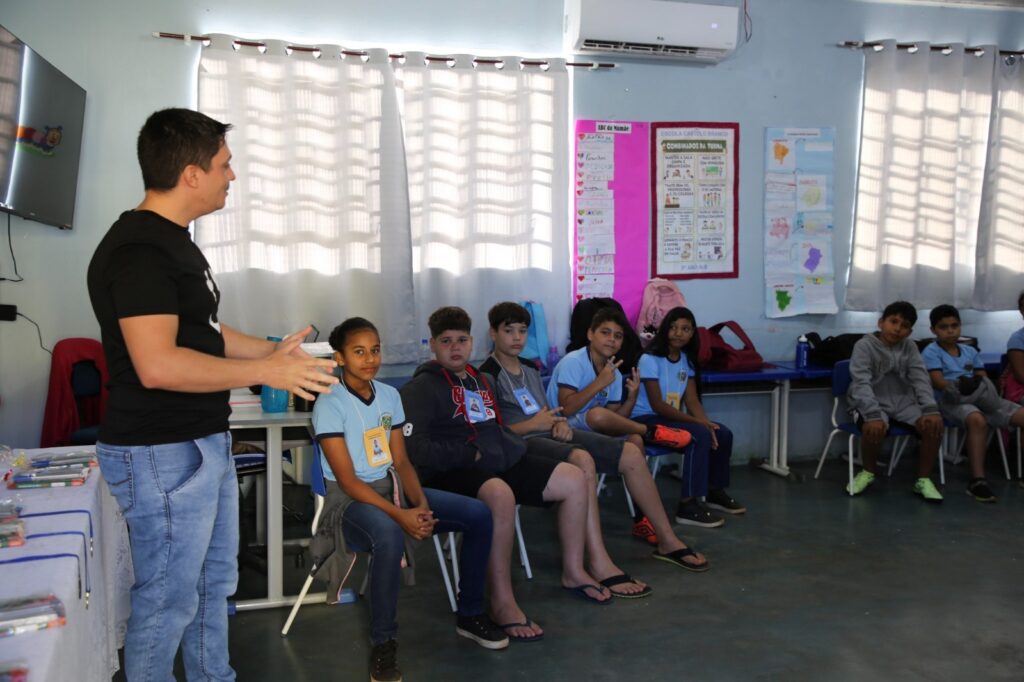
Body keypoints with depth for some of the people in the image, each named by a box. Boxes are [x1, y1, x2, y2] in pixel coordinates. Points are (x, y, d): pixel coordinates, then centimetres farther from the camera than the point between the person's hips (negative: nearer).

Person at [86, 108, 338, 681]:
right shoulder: (138, 248, -20)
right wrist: (265, 372, -21)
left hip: (205, 442, 10)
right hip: (162, 455, -10)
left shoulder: (173, 241, 13)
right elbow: (157, 365, -29)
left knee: (215, 583, 20)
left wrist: (273, 350, 9)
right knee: (170, 599, 2)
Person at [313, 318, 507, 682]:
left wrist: (420, 505, -12)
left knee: (478, 514, -8)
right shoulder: (330, 403, -14)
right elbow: (347, 479, -18)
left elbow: (401, 461, 7)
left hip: (392, 485, 7)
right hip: (350, 498, -7)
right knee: (390, 535, -41)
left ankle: (470, 614, 9)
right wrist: (399, 515, -26)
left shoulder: (389, 395, 5)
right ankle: (382, 642, -21)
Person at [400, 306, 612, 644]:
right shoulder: (422, 387, -6)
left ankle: (573, 571, 15)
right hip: (452, 473, -8)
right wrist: (470, 454, -14)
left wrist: (514, 447, 8)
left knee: (573, 479, 0)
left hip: (500, 464, 9)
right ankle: (502, 603, -29)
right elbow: (413, 448, -18)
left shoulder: (480, 380, 20)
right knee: (501, 496, -40)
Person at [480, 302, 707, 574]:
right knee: (582, 459, -39)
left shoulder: (530, 371, 22)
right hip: (522, 442, -8)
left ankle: (667, 540, 7)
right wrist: (532, 424, -16)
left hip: (551, 434, 9)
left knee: (632, 453, -4)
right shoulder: (488, 376, -4)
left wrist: (561, 423, 4)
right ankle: (599, 564, -43)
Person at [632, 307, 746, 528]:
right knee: (700, 435, -27)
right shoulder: (650, 359, -14)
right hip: (646, 420, -8)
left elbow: (692, 401, 4)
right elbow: (657, 405, -19)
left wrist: (705, 422, -17)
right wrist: (697, 422, -23)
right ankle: (688, 505, -27)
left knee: (722, 433, -5)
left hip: (670, 418, 8)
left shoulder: (687, 360, 9)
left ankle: (714, 491, 16)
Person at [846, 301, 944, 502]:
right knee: (875, 428, -35)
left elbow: (920, 378, -3)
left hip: (902, 402, 4)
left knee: (934, 424, -21)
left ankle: (923, 480, -3)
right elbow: (861, 383, -21)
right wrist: (873, 415, -36)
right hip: (873, 403, -4)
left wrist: (931, 409, -21)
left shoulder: (909, 347, 6)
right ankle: (868, 472, -3)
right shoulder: (864, 345, -10)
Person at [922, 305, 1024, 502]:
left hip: (980, 398, 6)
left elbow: (983, 379, 11)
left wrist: (977, 384, -14)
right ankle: (977, 481, -38)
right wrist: (958, 386, -28)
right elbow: (938, 383, -10)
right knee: (977, 420, -39)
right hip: (950, 401, -6)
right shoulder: (931, 352, 3)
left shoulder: (970, 351, 21)